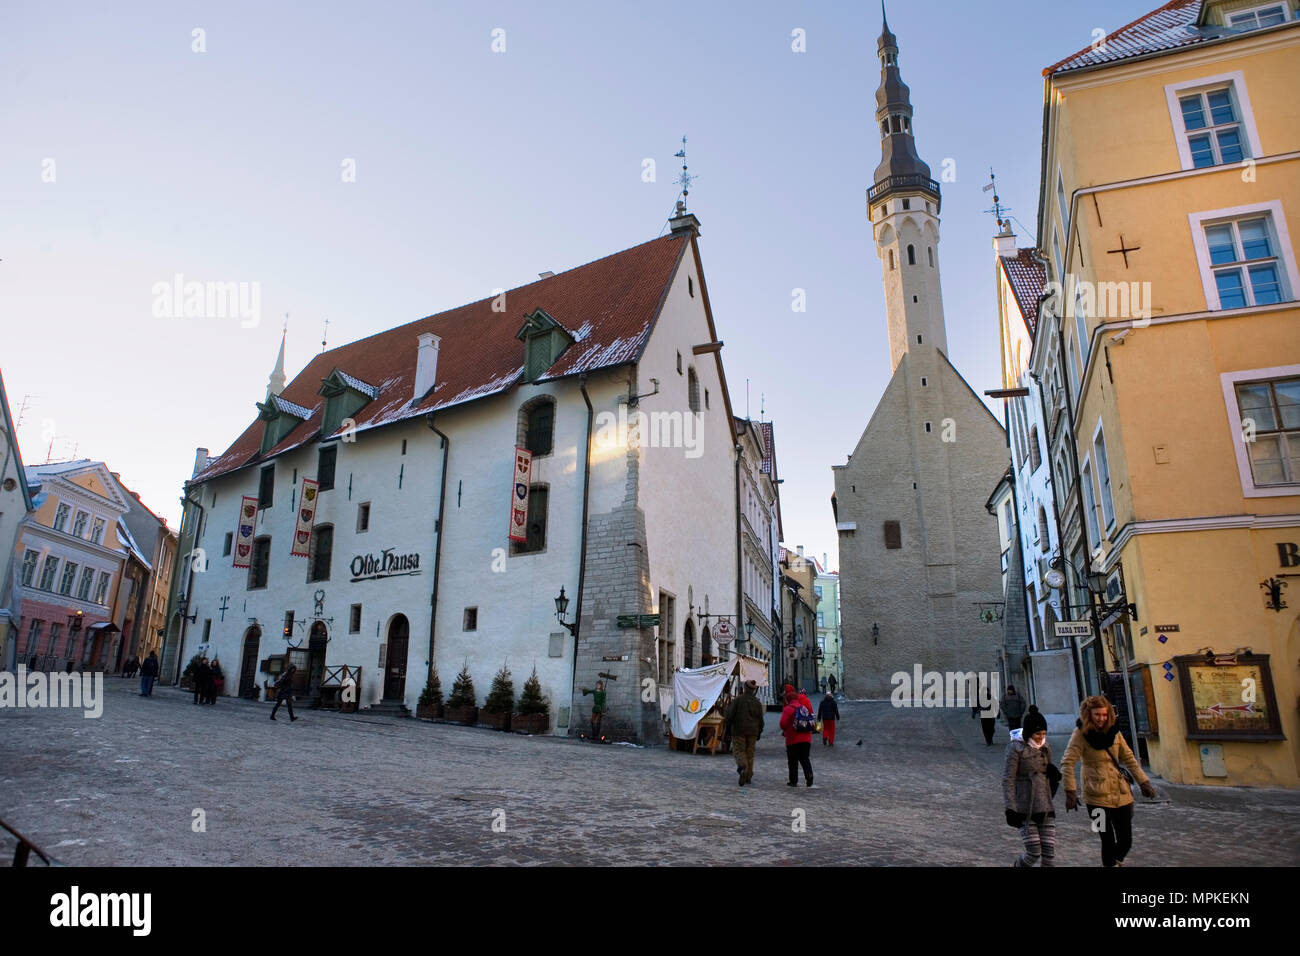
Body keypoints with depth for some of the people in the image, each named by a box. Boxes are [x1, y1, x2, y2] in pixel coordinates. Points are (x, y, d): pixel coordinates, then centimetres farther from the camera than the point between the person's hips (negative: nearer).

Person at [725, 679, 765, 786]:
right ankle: (748, 776, 14)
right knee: (750, 752, 12)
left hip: (739, 730, -4)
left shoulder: (738, 700, -7)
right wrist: (759, 732, 16)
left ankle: (742, 766, -28)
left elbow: (730, 714, -9)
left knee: (738, 750, 1)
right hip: (752, 731, 4)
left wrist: (728, 726, 0)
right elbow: (760, 719, 8)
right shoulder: (757, 702, 5)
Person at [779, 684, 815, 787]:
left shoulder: (788, 709, -9)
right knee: (805, 759, 15)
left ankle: (793, 781, 8)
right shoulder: (805, 708, 10)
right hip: (806, 739, 5)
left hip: (793, 740, -5)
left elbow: (783, 723, -16)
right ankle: (809, 774, -7)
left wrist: (785, 730, 4)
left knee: (793, 761, 5)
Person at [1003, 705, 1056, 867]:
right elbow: (1008, 779, -11)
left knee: (1049, 852, 1)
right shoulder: (1017, 749, -11)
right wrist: (1011, 809, -15)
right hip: (1025, 810, -5)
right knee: (1034, 853, -4)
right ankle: (1017, 865, 26)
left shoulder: (1046, 748, 8)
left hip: (1046, 808, 6)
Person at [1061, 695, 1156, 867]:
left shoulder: (1113, 730, 7)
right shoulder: (1081, 734, -10)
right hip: (1097, 797, -5)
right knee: (1108, 841, -4)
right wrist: (1070, 791, -21)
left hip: (1121, 794, 5)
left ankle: (1116, 861, 39)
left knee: (1126, 841, 10)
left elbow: (1128, 758, 17)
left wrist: (1143, 781, 10)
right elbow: (1067, 763, -14)